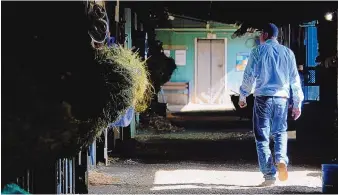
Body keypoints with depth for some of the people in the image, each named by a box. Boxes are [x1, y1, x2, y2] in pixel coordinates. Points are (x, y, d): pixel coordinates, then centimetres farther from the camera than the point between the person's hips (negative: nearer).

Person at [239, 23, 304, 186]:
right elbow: (295, 79, 9)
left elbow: (249, 75, -2)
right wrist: (297, 104, 14)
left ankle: (269, 175, -2)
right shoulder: (287, 53, 9)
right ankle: (281, 159, -12)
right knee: (280, 133, 17)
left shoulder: (258, 51, 0)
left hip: (263, 97, -2)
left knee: (262, 137, 4)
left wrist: (243, 96, 11)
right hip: (282, 98, 3)